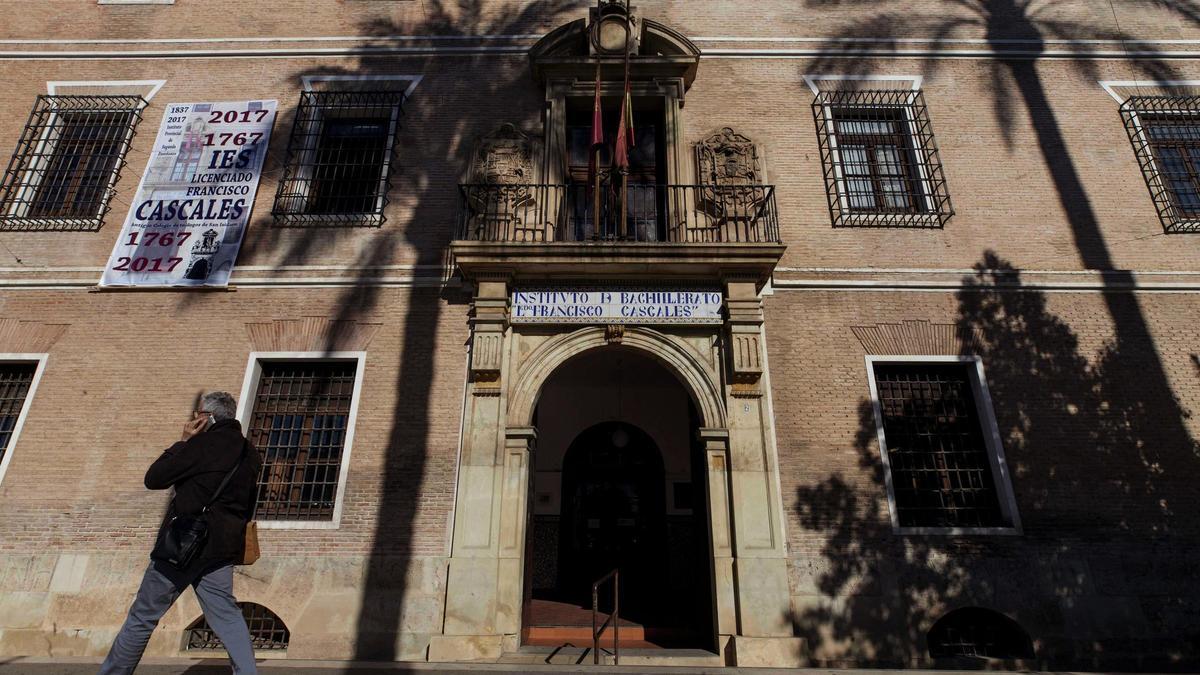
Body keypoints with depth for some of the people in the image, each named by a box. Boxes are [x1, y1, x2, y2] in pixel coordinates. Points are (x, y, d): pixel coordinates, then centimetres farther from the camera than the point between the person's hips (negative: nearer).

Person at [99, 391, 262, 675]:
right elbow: (248, 506, 17)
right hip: (222, 549, 6)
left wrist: (183, 441, 2)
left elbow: (153, 479, -4)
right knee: (227, 616, 7)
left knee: (143, 616, 12)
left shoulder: (203, 444, -12)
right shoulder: (249, 453, 9)